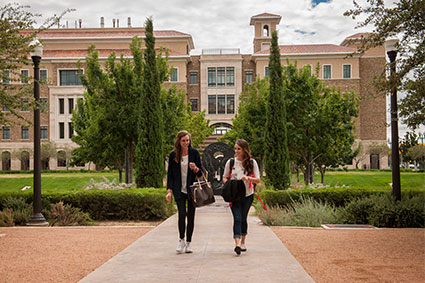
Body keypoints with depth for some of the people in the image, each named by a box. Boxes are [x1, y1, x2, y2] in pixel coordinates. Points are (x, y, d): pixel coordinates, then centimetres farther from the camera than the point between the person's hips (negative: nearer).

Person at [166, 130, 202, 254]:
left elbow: (201, 172, 4)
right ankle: (181, 239, 2)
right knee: (182, 213, -16)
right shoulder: (173, 155, 2)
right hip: (179, 190, -1)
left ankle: (188, 242, 15)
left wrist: (195, 169, -19)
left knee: (191, 216, 3)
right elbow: (170, 174, 5)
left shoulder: (194, 153, 0)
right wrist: (169, 190, -4)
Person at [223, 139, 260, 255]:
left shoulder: (252, 162, 0)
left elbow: (258, 180, -1)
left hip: (247, 195, 1)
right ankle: (237, 244, -23)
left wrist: (248, 178, -21)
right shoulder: (230, 162, 2)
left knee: (243, 219, 8)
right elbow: (224, 177, 10)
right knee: (237, 218, -14)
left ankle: (243, 242, 27)